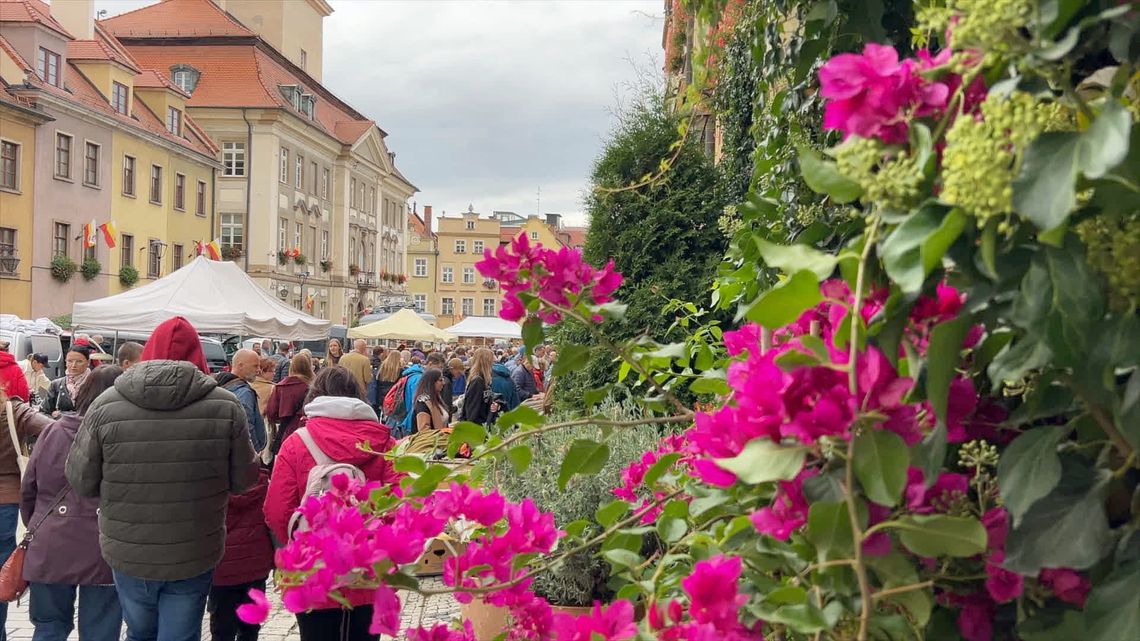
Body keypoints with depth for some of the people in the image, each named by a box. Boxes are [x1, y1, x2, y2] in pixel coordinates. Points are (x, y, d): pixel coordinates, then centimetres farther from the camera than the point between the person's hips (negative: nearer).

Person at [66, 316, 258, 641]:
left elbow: (81, 481, -5)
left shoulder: (107, 404, -12)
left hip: (127, 553, 1)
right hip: (194, 556, -1)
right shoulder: (225, 407, -13)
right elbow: (243, 479, -4)